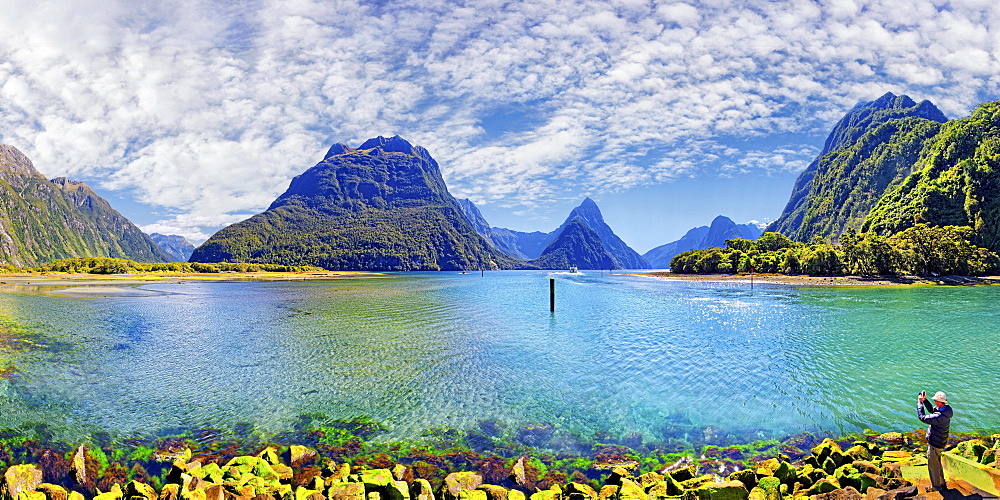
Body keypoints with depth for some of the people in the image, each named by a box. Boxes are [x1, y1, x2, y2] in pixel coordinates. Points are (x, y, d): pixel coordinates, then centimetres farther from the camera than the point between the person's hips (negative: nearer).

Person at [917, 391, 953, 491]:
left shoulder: (940, 416, -36)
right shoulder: (946, 409, -7)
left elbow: (922, 417, -30)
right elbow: (931, 409, 10)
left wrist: (920, 403, -23)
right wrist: (924, 400, -1)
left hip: (935, 444, -9)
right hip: (940, 441, 9)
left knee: (933, 465, 9)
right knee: (937, 463, 26)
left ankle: (936, 486, 25)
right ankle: (941, 483, 42)